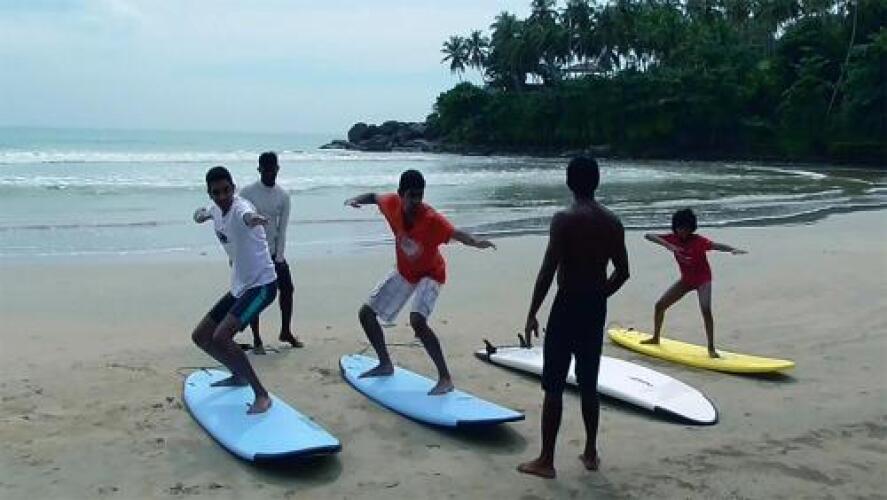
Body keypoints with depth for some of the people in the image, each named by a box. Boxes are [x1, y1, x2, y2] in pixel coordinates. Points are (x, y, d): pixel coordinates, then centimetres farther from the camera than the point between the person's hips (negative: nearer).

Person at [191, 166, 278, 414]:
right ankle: (239, 375, 37)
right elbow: (204, 213, 33)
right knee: (200, 336, 15)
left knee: (221, 337, -26)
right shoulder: (217, 210, 6)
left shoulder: (240, 206, -20)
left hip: (262, 284, -9)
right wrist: (201, 213, 8)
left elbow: (247, 215, -49)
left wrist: (251, 219, -74)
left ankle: (262, 396, -18)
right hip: (239, 286, 9)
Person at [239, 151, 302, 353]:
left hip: (274, 251, 4)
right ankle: (256, 339, 5)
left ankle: (285, 332, 20)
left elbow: (282, 228, -1)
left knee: (287, 288, 2)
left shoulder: (283, 195, -1)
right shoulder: (247, 193, -10)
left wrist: (279, 258, -6)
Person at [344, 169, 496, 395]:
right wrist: (356, 199, -17)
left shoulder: (432, 219, -32)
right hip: (404, 272, 7)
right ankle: (385, 364, 29)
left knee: (417, 321, -31)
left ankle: (445, 379, -21)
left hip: (430, 274, -7)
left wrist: (476, 242, -68)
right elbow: (374, 197, 3)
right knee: (366, 312, 10)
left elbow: (456, 233, -47)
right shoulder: (393, 204, -18)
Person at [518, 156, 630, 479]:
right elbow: (622, 271, 8)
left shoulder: (564, 219, -14)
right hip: (596, 307, 6)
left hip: (568, 306, -6)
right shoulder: (612, 222, 4)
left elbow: (548, 270, -18)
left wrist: (532, 313, -12)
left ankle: (546, 460, 7)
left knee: (554, 386, 2)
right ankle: (590, 453, 26)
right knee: (588, 383, 17)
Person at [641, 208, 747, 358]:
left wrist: (733, 249, -61)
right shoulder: (673, 239, -12)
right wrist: (668, 245, -39)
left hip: (703, 279, -5)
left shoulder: (699, 241, -24)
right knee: (659, 305, 7)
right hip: (686, 279, 5)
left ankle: (711, 348, -20)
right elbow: (648, 235, -23)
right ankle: (655, 338, 28)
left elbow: (717, 246, -41)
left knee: (706, 309, -28)